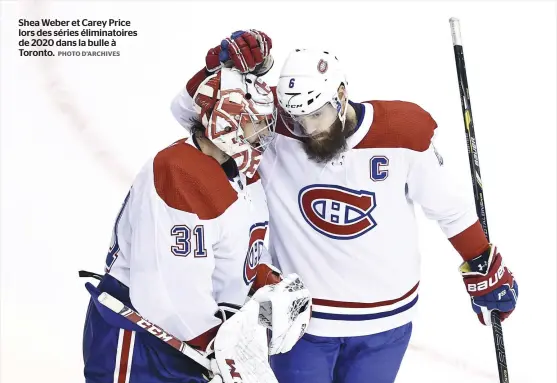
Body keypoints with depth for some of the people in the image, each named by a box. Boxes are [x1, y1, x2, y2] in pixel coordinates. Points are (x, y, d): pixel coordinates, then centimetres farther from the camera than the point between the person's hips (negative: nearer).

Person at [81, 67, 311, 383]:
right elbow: (176, 293, -29)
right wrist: (224, 350, -21)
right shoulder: (181, 174, -26)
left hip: (194, 337, 9)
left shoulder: (244, 169, 5)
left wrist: (271, 284, 0)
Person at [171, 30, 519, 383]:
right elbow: (189, 112, -13)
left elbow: (450, 207, -1)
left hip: (385, 316, 1)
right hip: (300, 316, 0)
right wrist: (221, 66, -31)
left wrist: (485, 270, 7)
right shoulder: (273, 131, -16)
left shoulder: (404, 133, -15)